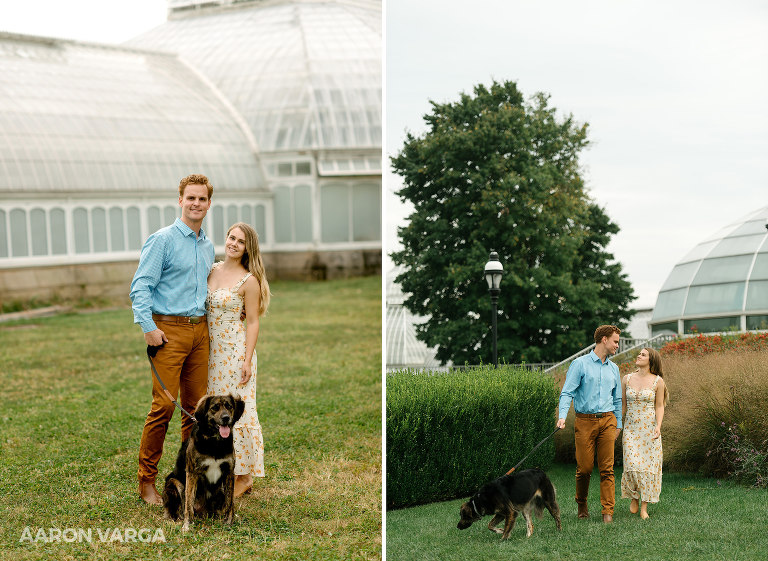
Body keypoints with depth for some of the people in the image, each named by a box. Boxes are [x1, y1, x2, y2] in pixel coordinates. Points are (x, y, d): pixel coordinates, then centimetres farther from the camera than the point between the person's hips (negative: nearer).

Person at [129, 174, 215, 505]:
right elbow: (140, 287, -10)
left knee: (196, 406, 6)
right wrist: (148, 327, -17)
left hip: (199, 330, 6)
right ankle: (146, 480, -1)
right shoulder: (162, 240, -6)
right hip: (169, 330, -6)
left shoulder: (208, 246, 16)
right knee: (164, 406, -10)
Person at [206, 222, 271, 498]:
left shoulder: (249, 281, -10)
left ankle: (244, 475, 7)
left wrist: (248, 360, -14)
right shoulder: (212, 270, 7)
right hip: (211, 349, 6)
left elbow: (253, 322, -9)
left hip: (235, 351, -6)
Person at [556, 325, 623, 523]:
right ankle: (582, 504, 22)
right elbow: (567, 392, -7)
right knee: (584, 467, -1)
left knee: (607, 468, -3)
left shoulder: (613, 368, 16)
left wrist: (618, 424, 20)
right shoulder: (580, 364, -1)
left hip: (607, 420, 4)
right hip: (585, 421, -4)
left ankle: (608, 512, -2)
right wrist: (562, 416, -20)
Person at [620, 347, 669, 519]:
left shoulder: (658, 381, -1)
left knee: (648, 466, -2)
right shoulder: (627, 379, 5)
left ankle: (644, 507, 7)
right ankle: (634, 497, 16)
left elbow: (659, 406, 0)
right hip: (631, 428, 1)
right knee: (632, 465, -9)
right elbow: (623, 405, 11)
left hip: (650, 430, -1)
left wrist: (658, 426, -13)